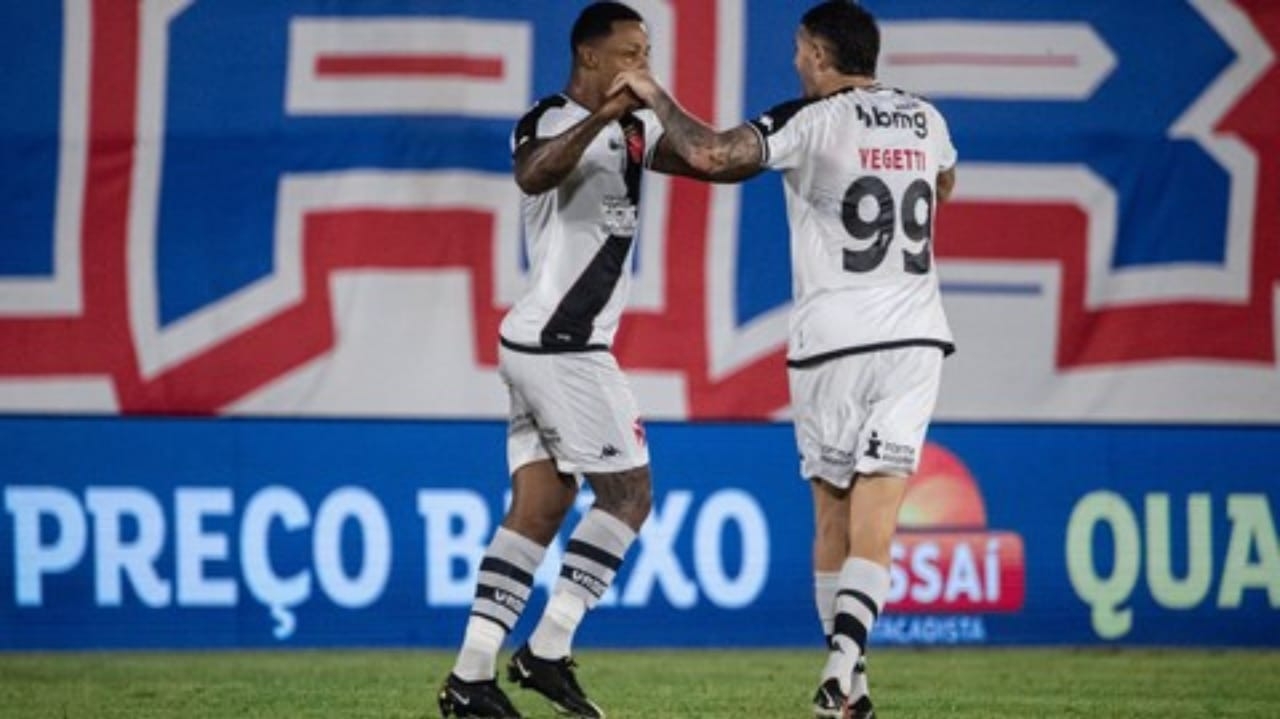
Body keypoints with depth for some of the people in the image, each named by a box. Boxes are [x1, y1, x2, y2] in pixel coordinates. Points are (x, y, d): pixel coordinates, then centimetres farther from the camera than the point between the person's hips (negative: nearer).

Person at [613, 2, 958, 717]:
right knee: (875, 523, -4)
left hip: (832, 342, -3)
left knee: (833, 518, 10)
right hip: (914, 337, 3)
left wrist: (655, 95, -6)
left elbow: (712, 155, -21)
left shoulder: (811, 121, -8)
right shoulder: (924, 119, 9)